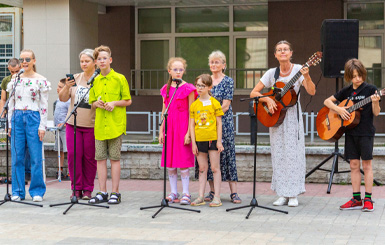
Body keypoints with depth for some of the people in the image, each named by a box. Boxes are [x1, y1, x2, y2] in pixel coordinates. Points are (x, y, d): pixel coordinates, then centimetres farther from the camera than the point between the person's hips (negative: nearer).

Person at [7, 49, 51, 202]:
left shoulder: (41, 80, 1)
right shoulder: (15, 80, 11)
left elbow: (44, 105, -1)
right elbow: (11, 103, 14)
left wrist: (42, 126, -7)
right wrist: (10, 124, 8)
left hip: (33, 118, -3)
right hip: (17, 119, 3)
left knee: (36, 157, -3)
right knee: (17, 157, 3)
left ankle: (37, 191, 7)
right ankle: (18, 191, 12)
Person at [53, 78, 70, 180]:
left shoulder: (68, 100, -13)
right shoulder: (59, 99, 17)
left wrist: (64, 123, -23)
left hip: (65, 129, -10)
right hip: (58, 129, 10)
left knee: (69, 150, -7)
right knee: (60, 150, 13)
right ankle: (60, 172, 18)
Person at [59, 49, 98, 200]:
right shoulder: (75, 78, 8)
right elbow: (62, 98, 5)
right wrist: (67, 87, -13)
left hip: (92, 125, -3)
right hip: (73, 123, 3)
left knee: (90, 158, 0)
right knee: (73, 155, 0)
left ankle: (88, 189, 10)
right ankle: (76, 188, 10)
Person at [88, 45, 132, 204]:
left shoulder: (119, 78, -1)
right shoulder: (95, 81, 12)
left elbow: (128, 101, 2)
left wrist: (114, 103, -14)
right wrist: (97, 103, -3)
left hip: (115, 124, -4)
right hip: (100, 125, 4)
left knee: (114, 158, 0)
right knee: (100, 158, 4)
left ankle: (115, 193, 6)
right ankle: (102, 192, 11)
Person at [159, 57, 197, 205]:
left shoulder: (188, 88, -3)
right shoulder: (166, 89, 11)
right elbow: (164, 111, 14)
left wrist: (189, 132, -11)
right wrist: (161, 131, 9)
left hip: (183, 127, -5)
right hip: (169, 127, 5)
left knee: (183, 161, -5)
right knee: (169, 162, 6)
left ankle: (186, 193, 3)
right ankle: (173, 193, 15)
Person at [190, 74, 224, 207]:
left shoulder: (214, 103, -1)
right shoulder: (194, 105, 6)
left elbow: (219, 123, -1)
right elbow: (191, 125, 7)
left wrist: (219, 141, -5)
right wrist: (193, 142, 1)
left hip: (213, 139, -3)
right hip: (199, 140, 3)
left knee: (215, 168, 1)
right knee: (202, 168, 9)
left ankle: (217, 197, 5)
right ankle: (201, 197, 13)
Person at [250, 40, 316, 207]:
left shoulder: (298, 70, -4)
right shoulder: (272, 73, 2)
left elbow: (312, 92, -15)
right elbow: (253, 93, 2)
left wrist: (306, 77, -32)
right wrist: (267, 99, -14)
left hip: (293, 116, -2)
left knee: (293, 153, -4)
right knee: (279, 154, 3)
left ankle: (293, 195, 2)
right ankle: (282, 195, 10)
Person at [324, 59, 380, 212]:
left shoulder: (370, 89, -4)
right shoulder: (346, 91, 8)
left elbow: (376, 113, -6)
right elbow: (327, 101, 13)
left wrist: (375, 102, -26)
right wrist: (338, 109, -4)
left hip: (366, 132, -4)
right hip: (350, 132, 4)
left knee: (367, 165, -2)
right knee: (354, 165, 6)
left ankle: (368, 199, 2)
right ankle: (356, 199, 11)